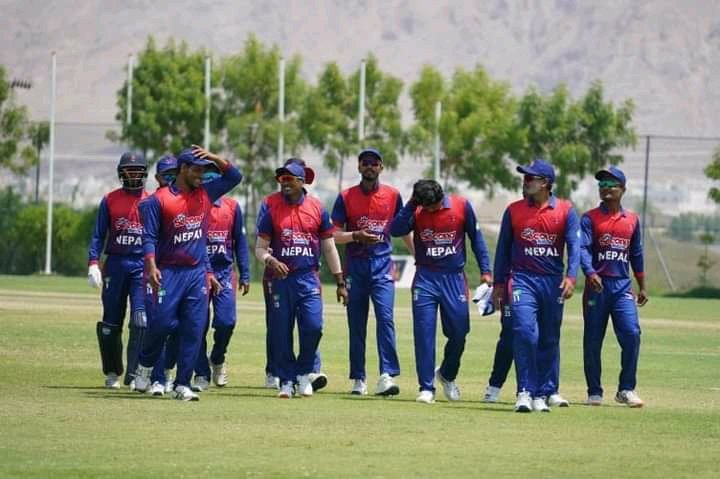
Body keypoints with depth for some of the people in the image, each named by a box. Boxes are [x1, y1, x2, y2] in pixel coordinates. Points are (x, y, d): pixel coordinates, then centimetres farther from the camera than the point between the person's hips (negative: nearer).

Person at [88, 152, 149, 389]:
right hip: (115, 263, 1)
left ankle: (134, 375, -12)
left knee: (140, 320, -13)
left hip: (142, 265, -1)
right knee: (111, 322, 5)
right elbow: (98, 235, 6)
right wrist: (93, 263, -5)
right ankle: (112, 373, 18)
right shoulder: (110, 200, 6)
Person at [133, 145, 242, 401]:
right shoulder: (159, 200, -3)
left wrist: (212, 157, 3)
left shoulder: (205, 193, 11)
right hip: (169, 272, -4)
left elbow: (234, 176, 16)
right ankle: (145, 366, 19)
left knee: (194, 329, -1)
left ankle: (182, 384, 3)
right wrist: (151, 266, -20)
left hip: (197, 273, 4)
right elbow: (150, 236, -7)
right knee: (161, 322, -8)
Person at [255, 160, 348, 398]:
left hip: (308, 278, 0)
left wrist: (340, 282, 10)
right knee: (281, 332, 1)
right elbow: (260, 247, 1)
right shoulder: (270, 207, 0)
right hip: (280, 278, 0)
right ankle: (286, 381, 14)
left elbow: (329, 247, 11)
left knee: (313, 326, -12)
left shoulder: (317, 208, 5)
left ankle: (304, 372, 10)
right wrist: (270, 260, -22)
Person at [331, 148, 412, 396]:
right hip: (355, 266, 1)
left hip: (382, 265, -1)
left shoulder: (393, 195, 7)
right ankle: (358, 379, 12)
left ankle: (387, 376, -22)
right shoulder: (346, 197, 3)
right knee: (356, 324, 5)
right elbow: (335, 235, 0)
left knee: (385, 317, -15)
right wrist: (357, 235, -19)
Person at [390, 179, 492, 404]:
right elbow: (395, 230, -20)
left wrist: (485, 270, 0)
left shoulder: (462, 206, -4)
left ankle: (447, 375, 31)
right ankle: (426, 388, -1)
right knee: (423, 333, -7)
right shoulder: (416, 212, -4)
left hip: (454, 278, 1)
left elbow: (476, 238, 4)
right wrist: (411, 205, -21)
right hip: (425, 278, -1)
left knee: (458, 333, 4)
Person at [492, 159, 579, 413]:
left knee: (550, 340, 10)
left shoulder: (565, 211, 0)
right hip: (523, 280, -1)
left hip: (553, 282, 1)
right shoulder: (514, 211, 4)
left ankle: (546, 392, 21)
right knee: (525, 333, -17)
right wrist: (498, 284, 9)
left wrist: (571, 277, -23)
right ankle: (526, 392, -16)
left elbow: (574, 245, -8)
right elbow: (503, 248, 11)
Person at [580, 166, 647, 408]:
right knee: (592, 340, 2)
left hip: (623, 286, 2)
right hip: (597, 285, -2)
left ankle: (626, 390, -4)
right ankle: (594, 392, 11)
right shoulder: (590, 218, 1)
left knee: (631, 333, -12)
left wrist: (642, 287, 19)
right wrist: (590, 274, -30)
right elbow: (582, 249, -12)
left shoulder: (632, 220, 13)